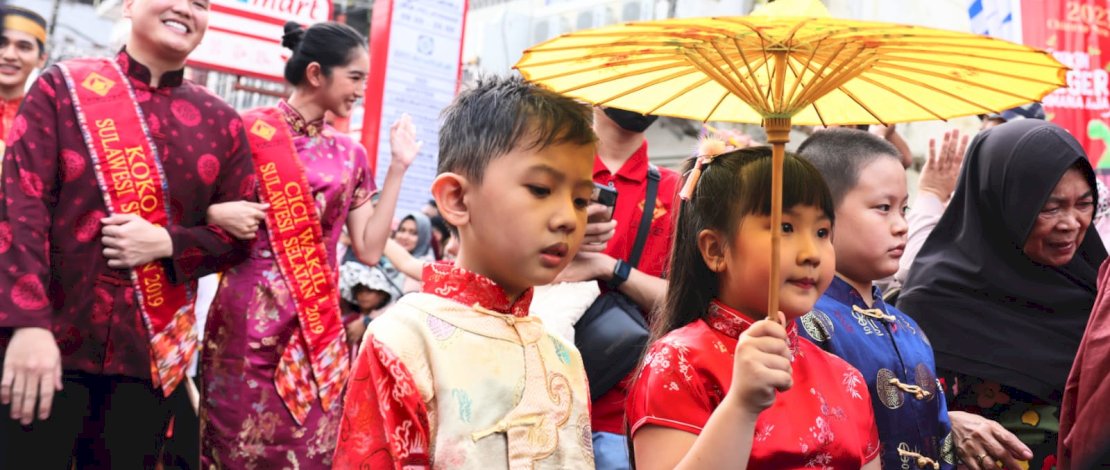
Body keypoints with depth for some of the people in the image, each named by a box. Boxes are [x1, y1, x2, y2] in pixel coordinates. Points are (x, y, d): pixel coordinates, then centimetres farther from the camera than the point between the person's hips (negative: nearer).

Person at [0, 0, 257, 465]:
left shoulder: (221, 122, 7)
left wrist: (165, 243, -11)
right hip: (54, 339, -2)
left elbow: (238, 231, 9)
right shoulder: (63, 86, 2)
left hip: (151, 351, 2)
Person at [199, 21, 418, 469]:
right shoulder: (249, 129, -4)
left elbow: (368, 249, 5)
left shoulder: (349, 154, 10)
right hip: (248, 320, -4)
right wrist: (217, 213, -20)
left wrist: (398, 167, 4)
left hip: (317, 326, 4)